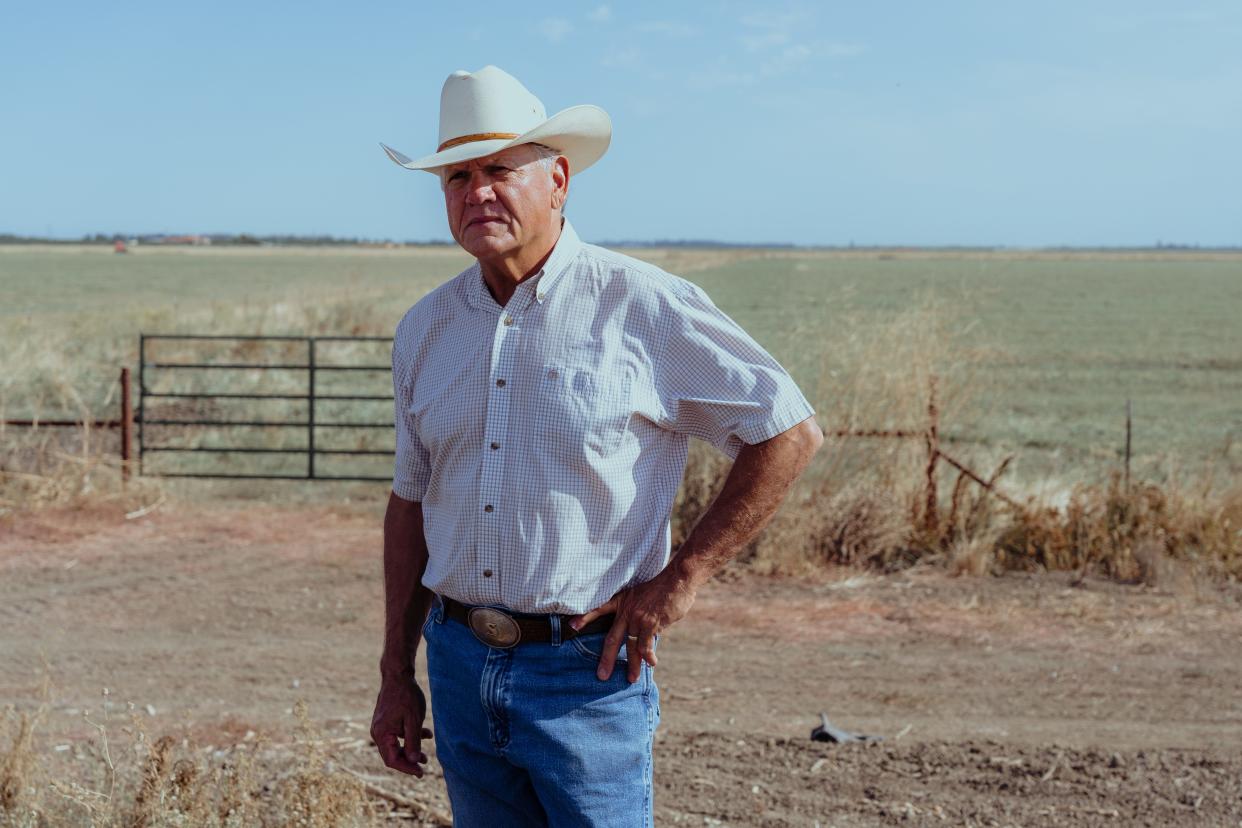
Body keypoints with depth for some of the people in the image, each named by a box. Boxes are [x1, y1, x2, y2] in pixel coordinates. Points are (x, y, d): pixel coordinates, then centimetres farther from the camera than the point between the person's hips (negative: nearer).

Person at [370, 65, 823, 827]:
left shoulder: (641, 306, -9)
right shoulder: (426, 329, 7)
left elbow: (791, 434, -7)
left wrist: (680, 577, -9)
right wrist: (396, 676, 13)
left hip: (587, 670, -5)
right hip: (460, 664, 5)